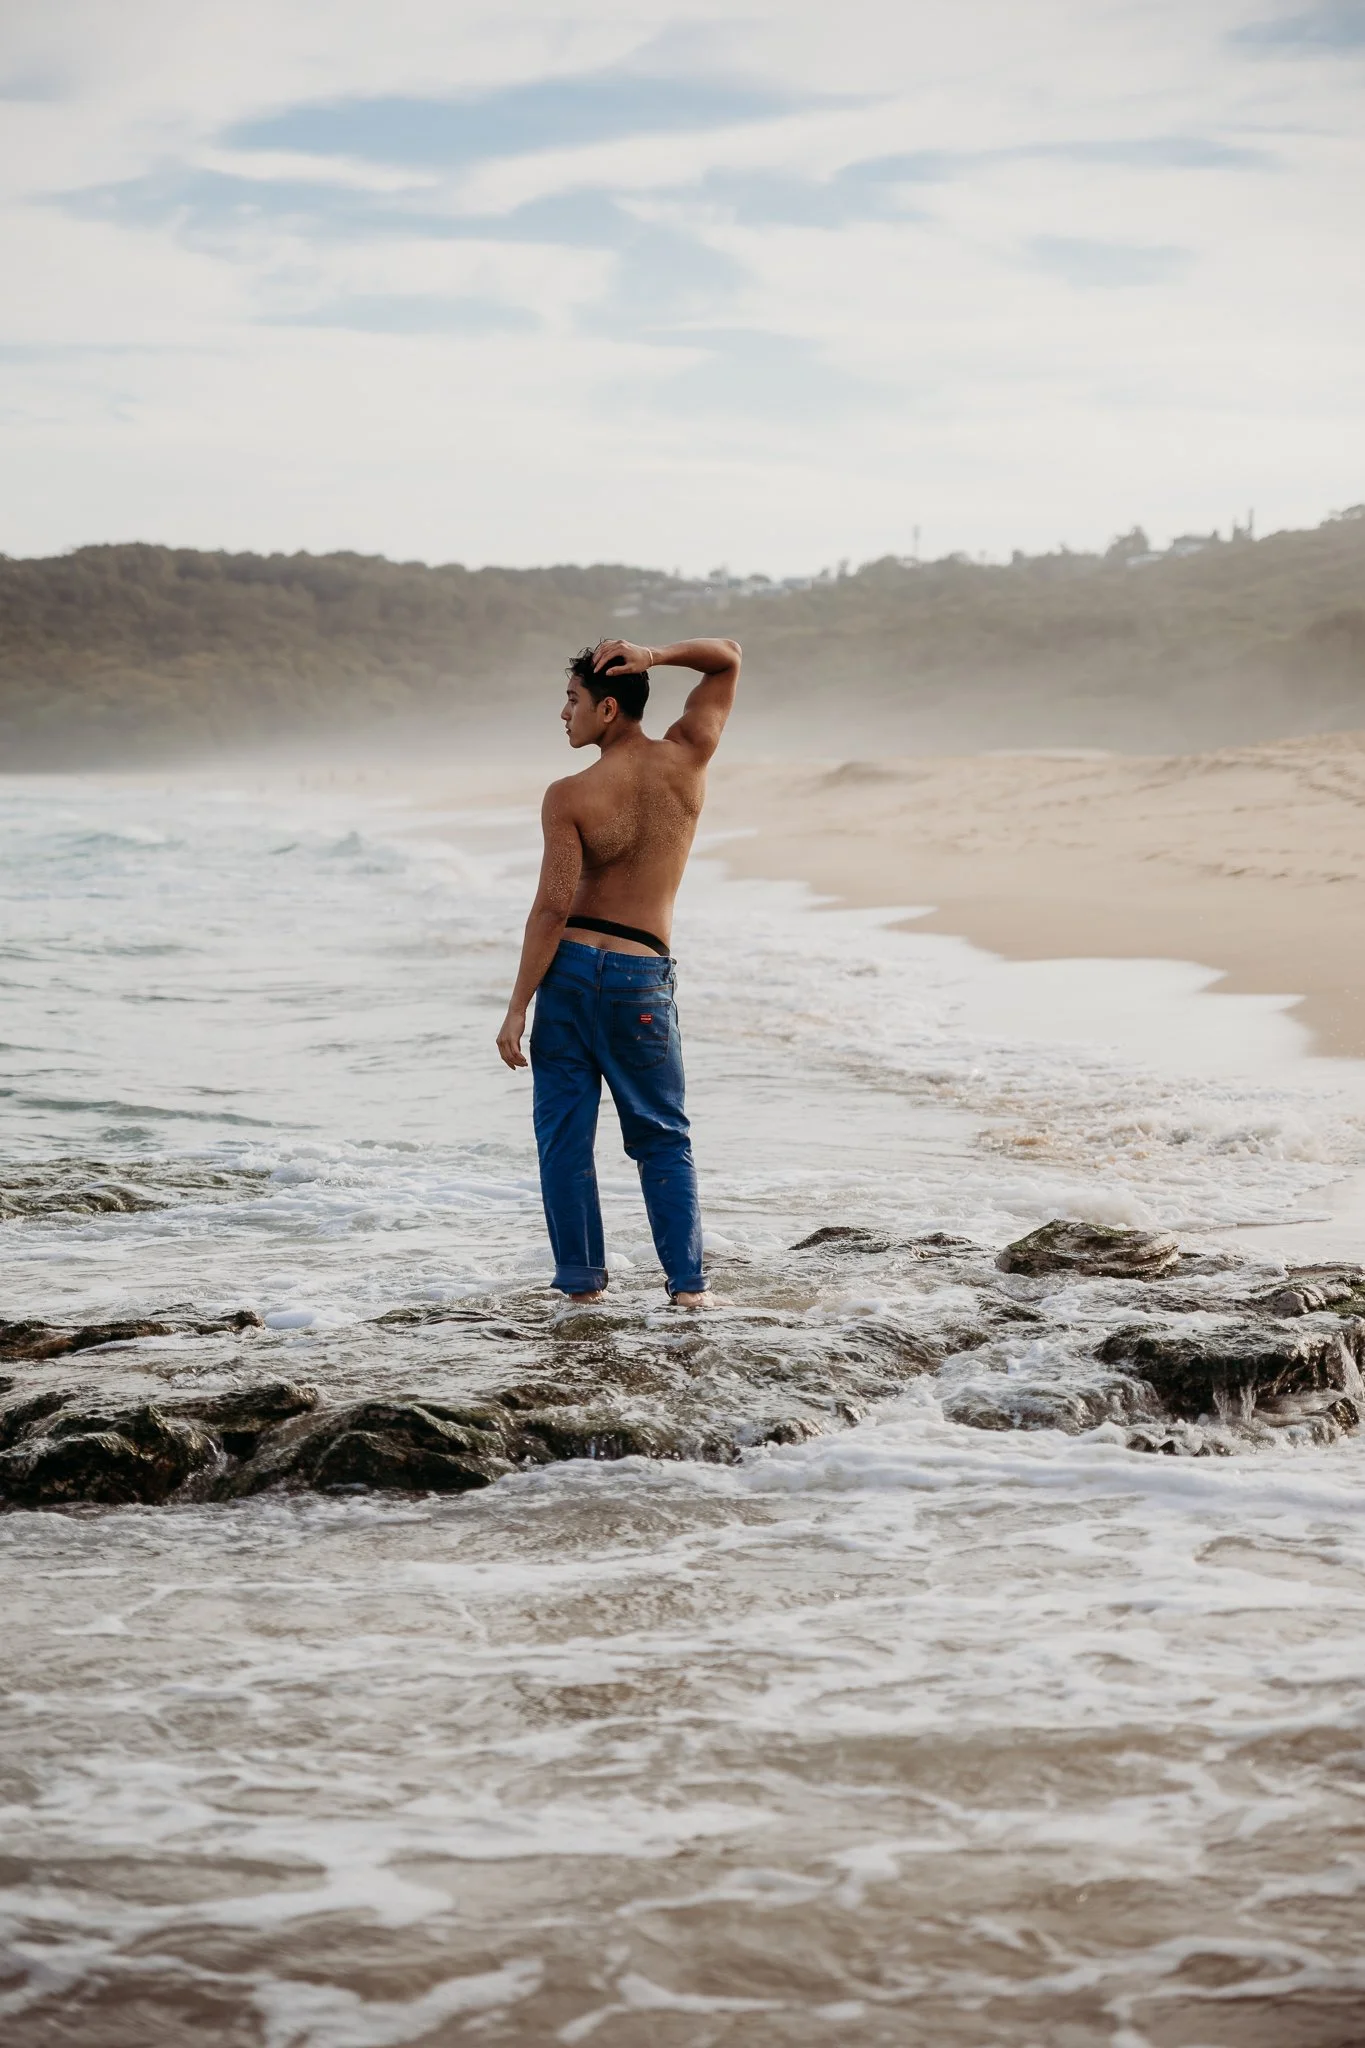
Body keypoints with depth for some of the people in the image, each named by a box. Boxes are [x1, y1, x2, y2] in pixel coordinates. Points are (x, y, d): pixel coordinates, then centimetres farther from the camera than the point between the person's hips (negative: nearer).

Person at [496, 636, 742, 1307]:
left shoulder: (569, 797, -10)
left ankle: (581, 1281, 10)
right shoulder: (686, 760, -1)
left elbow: (553, 907, -14)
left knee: (565, 1132, 8)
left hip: (569, 968, -2)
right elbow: (727, 658, 12)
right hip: (642, 979, 2)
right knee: (663, 1138, 13)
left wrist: (518, 1007, -9)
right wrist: (653, 656, -5)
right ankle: (687, 1283, 6)